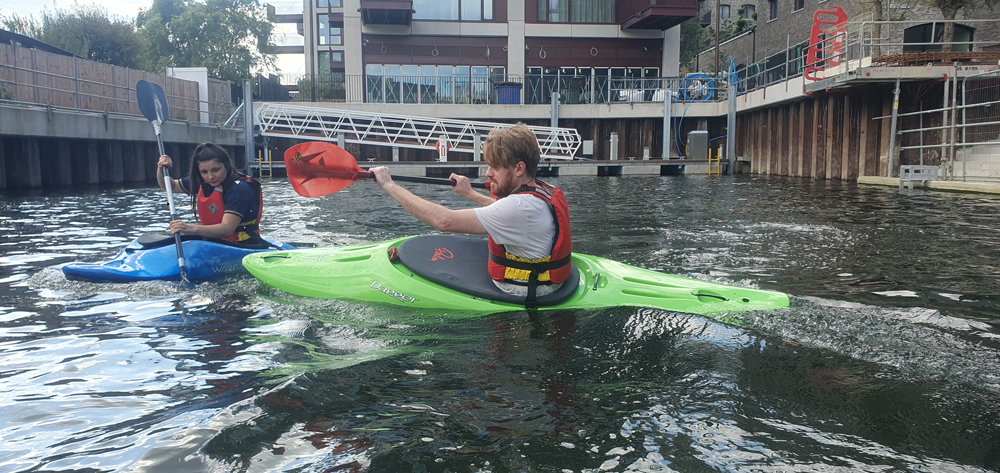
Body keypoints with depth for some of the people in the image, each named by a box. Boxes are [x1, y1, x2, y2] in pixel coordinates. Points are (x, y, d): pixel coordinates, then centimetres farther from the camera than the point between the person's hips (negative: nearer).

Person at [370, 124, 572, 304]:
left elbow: (444, 221, -31)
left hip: (522, 293, -9)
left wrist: (390, 186, -24)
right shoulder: (545, 191, -1)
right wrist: (470, 193, 31)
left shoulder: (519, 206, -29)